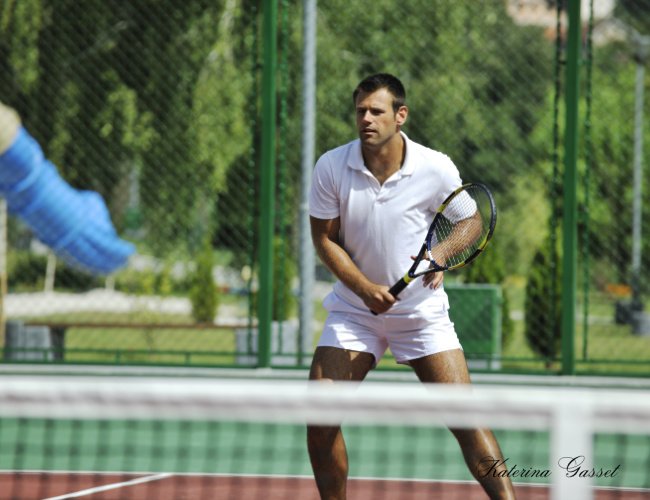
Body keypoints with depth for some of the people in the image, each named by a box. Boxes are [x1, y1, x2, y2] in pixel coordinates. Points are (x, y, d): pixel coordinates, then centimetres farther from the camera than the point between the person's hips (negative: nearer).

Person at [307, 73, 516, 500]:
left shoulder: (437, 169, -13)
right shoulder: (331, 168, -10)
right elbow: (325, 238, -3)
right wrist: (364, 288, -17)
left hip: (422, 310, -1)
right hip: (354, 309, 1)